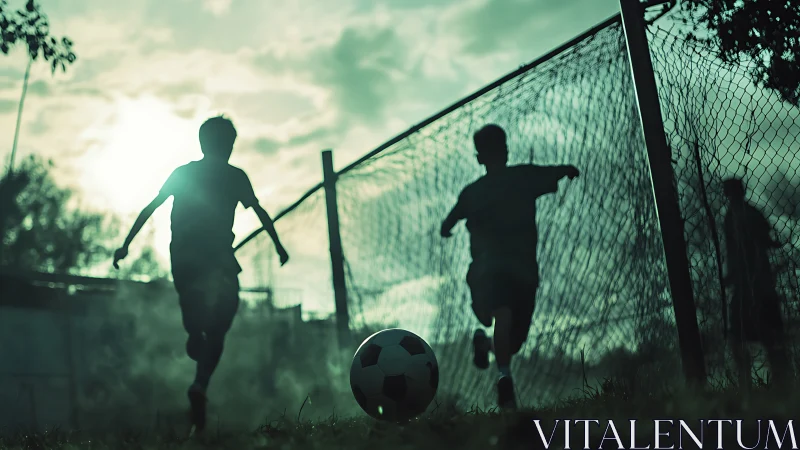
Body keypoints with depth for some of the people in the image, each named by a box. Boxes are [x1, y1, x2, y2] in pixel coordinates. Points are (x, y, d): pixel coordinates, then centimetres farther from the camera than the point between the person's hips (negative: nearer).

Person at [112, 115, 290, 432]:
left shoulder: (181, 173, 17)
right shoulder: (234, 176, 9)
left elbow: (149, 209, 14)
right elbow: (259, 212, 4)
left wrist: (126, 244, 15)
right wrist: (278, 245, 10)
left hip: (182, 261, 3)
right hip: (217, 260, -3)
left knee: (196, 328, 21)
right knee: (215, 331, -6)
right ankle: (200, 386, -24)